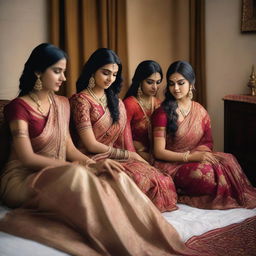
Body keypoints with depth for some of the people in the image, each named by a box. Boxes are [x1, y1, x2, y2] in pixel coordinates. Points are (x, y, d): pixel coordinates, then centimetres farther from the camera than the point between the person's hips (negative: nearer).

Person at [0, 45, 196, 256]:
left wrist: (93, 164, -14)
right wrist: (83, 166, -22)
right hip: (22, 179, -6)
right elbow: (28, 158, -17)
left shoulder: (62, 103, 12)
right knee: (78, 176, -36)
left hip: (58, 175, 6)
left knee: (114, 178, -21)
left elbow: (69, 148, 8)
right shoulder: (19, 107, -9)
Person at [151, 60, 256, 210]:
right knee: (204, 173, -34)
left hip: (195, 159, 4)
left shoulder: (200, 111, 10)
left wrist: (199, 153, -13)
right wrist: (190, 156, -21)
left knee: (228, 160, -26)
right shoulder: (163, 112, -5)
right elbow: (159, 152, -9)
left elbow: (208, 143, 11)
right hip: (171, 164, -4)